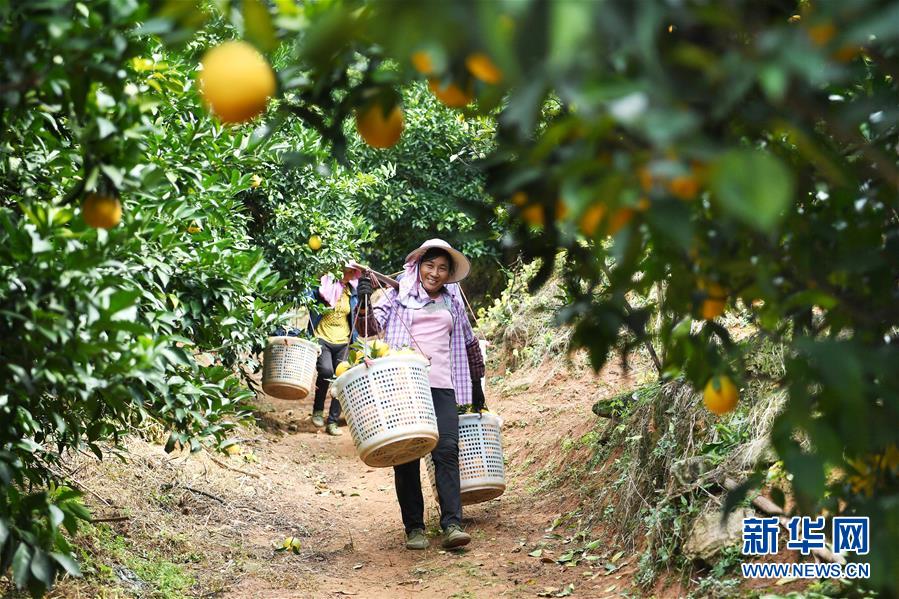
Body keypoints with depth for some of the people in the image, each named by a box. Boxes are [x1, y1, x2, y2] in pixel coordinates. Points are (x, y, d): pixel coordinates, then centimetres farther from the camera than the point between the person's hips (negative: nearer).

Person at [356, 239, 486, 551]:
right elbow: (373, 324, -2)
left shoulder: (452, 302, 19)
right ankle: (414, 527, 2)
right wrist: (363, 302, -21)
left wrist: (476, 384, 29)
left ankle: (452, 525, -15)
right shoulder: (399, 294, 10)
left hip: (441, 386, 2)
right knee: (406, 455, -2)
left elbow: (469, 342, 28)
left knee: (447, 450, -11)